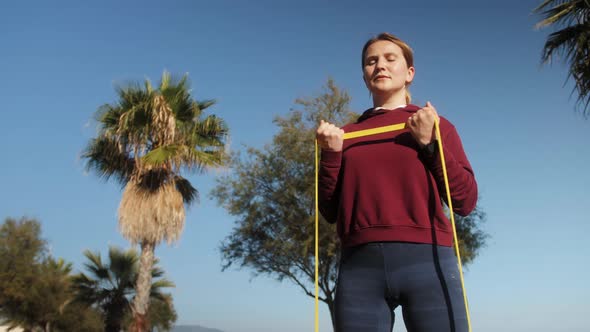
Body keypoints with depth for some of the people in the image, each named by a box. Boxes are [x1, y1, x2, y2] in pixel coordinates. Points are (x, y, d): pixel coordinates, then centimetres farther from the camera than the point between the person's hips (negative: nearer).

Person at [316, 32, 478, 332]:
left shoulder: (437, 126, 14)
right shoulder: (346, 135, 16)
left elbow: (465, 202, 6)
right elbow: (330, 212, 13)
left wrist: (429, 142, -3)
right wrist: (331, 154, 0)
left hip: (427, 261, -1)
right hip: (360, 267, 1)